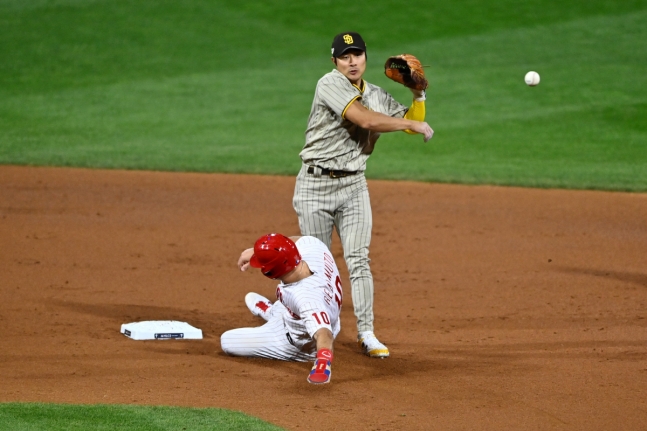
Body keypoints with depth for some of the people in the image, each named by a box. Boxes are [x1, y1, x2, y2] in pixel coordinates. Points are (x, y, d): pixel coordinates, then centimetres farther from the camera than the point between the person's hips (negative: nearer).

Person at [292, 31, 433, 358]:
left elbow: (412, 122, 16)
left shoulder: (377, 95, 10)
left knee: (358, 260, -4)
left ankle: (366, 333, -2)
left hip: (353, 185, 4)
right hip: (315, 184, -4)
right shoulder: (330, 84, -12)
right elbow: (366, 120, -24)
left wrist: (418, 94, 1)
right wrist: (414, 125, -15)